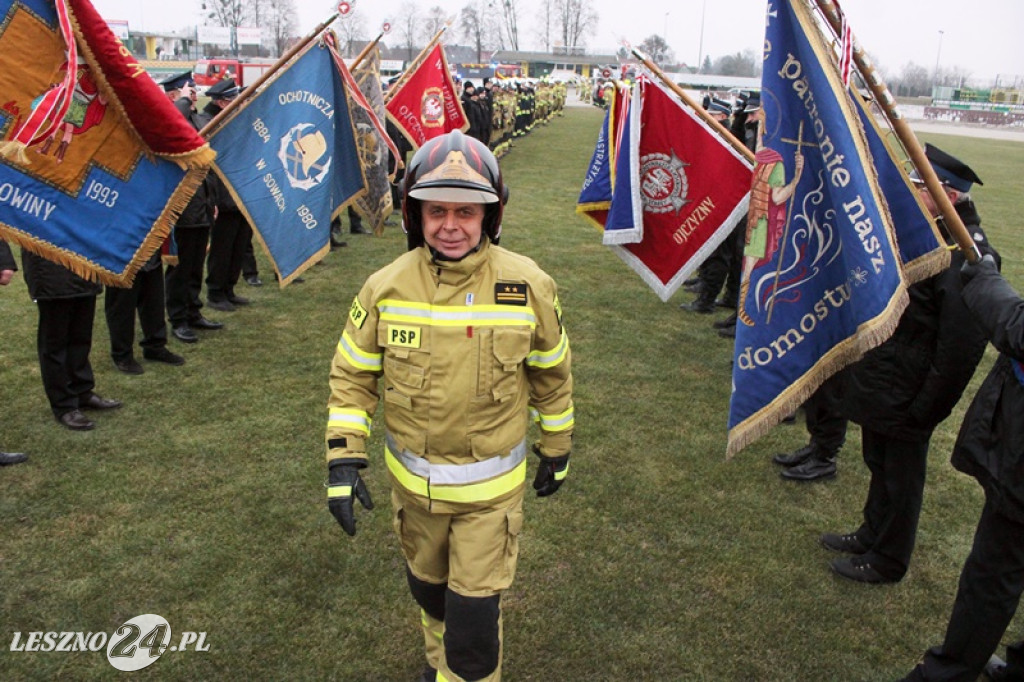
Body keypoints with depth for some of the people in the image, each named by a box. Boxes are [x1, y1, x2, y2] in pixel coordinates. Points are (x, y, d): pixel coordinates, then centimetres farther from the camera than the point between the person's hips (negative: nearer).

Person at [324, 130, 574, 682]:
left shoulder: (528, 286, -15)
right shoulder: (385, 288, -12)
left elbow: (552, 374, -1)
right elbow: (351, 376, -2)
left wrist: (556, 451, 8)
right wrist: (344, 459, -9)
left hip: (492, 486, -3)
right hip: (412, 480, 3)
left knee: (475, 611, 1)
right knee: (428, 586, 26)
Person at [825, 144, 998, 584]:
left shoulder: (963, 254, -25)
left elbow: (962, 344, -26)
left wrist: (928, 407, -22)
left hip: (907, 392, -9)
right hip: (880, 377, 9)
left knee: (899, 473, 10)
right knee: (878, 461, 24)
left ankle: (887, 561, 30)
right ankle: (873, 534, 45)